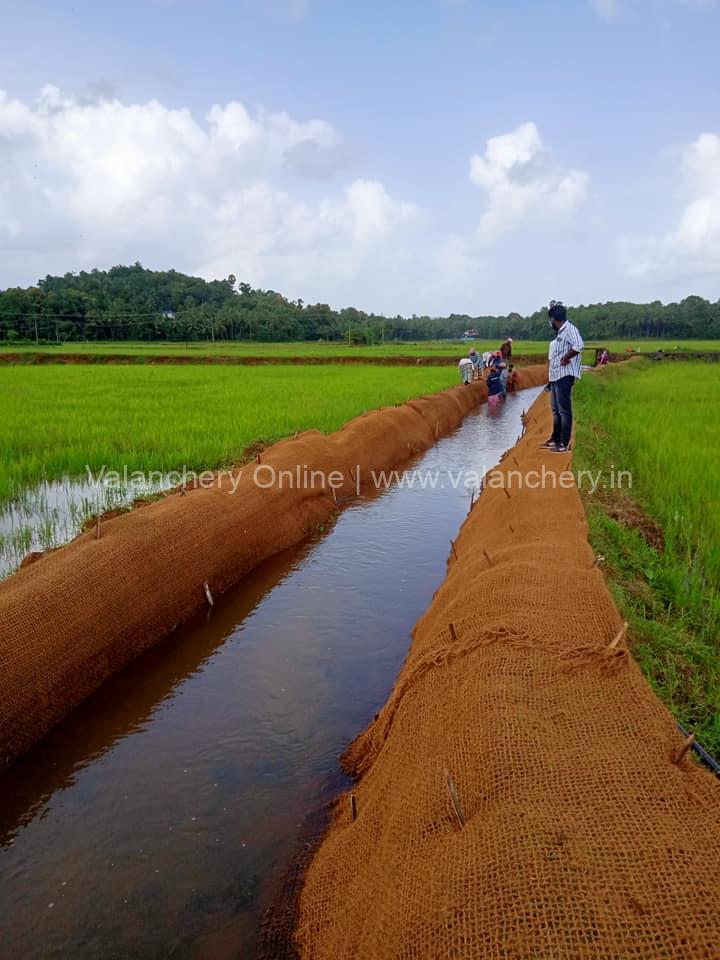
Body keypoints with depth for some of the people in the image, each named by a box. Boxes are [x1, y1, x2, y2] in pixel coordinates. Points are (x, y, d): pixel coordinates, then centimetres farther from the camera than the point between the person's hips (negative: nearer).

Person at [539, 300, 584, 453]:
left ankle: (564, 444, -5)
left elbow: (578, 346, -29)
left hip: (565, 376, -10)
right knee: (556, 410, 17)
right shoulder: (560, 332, 17)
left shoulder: (570, 329, -12)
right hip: (555, 376, 10)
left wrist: (565, 358, -18)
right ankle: (555, 439, 27)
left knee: (564, 410, -7)